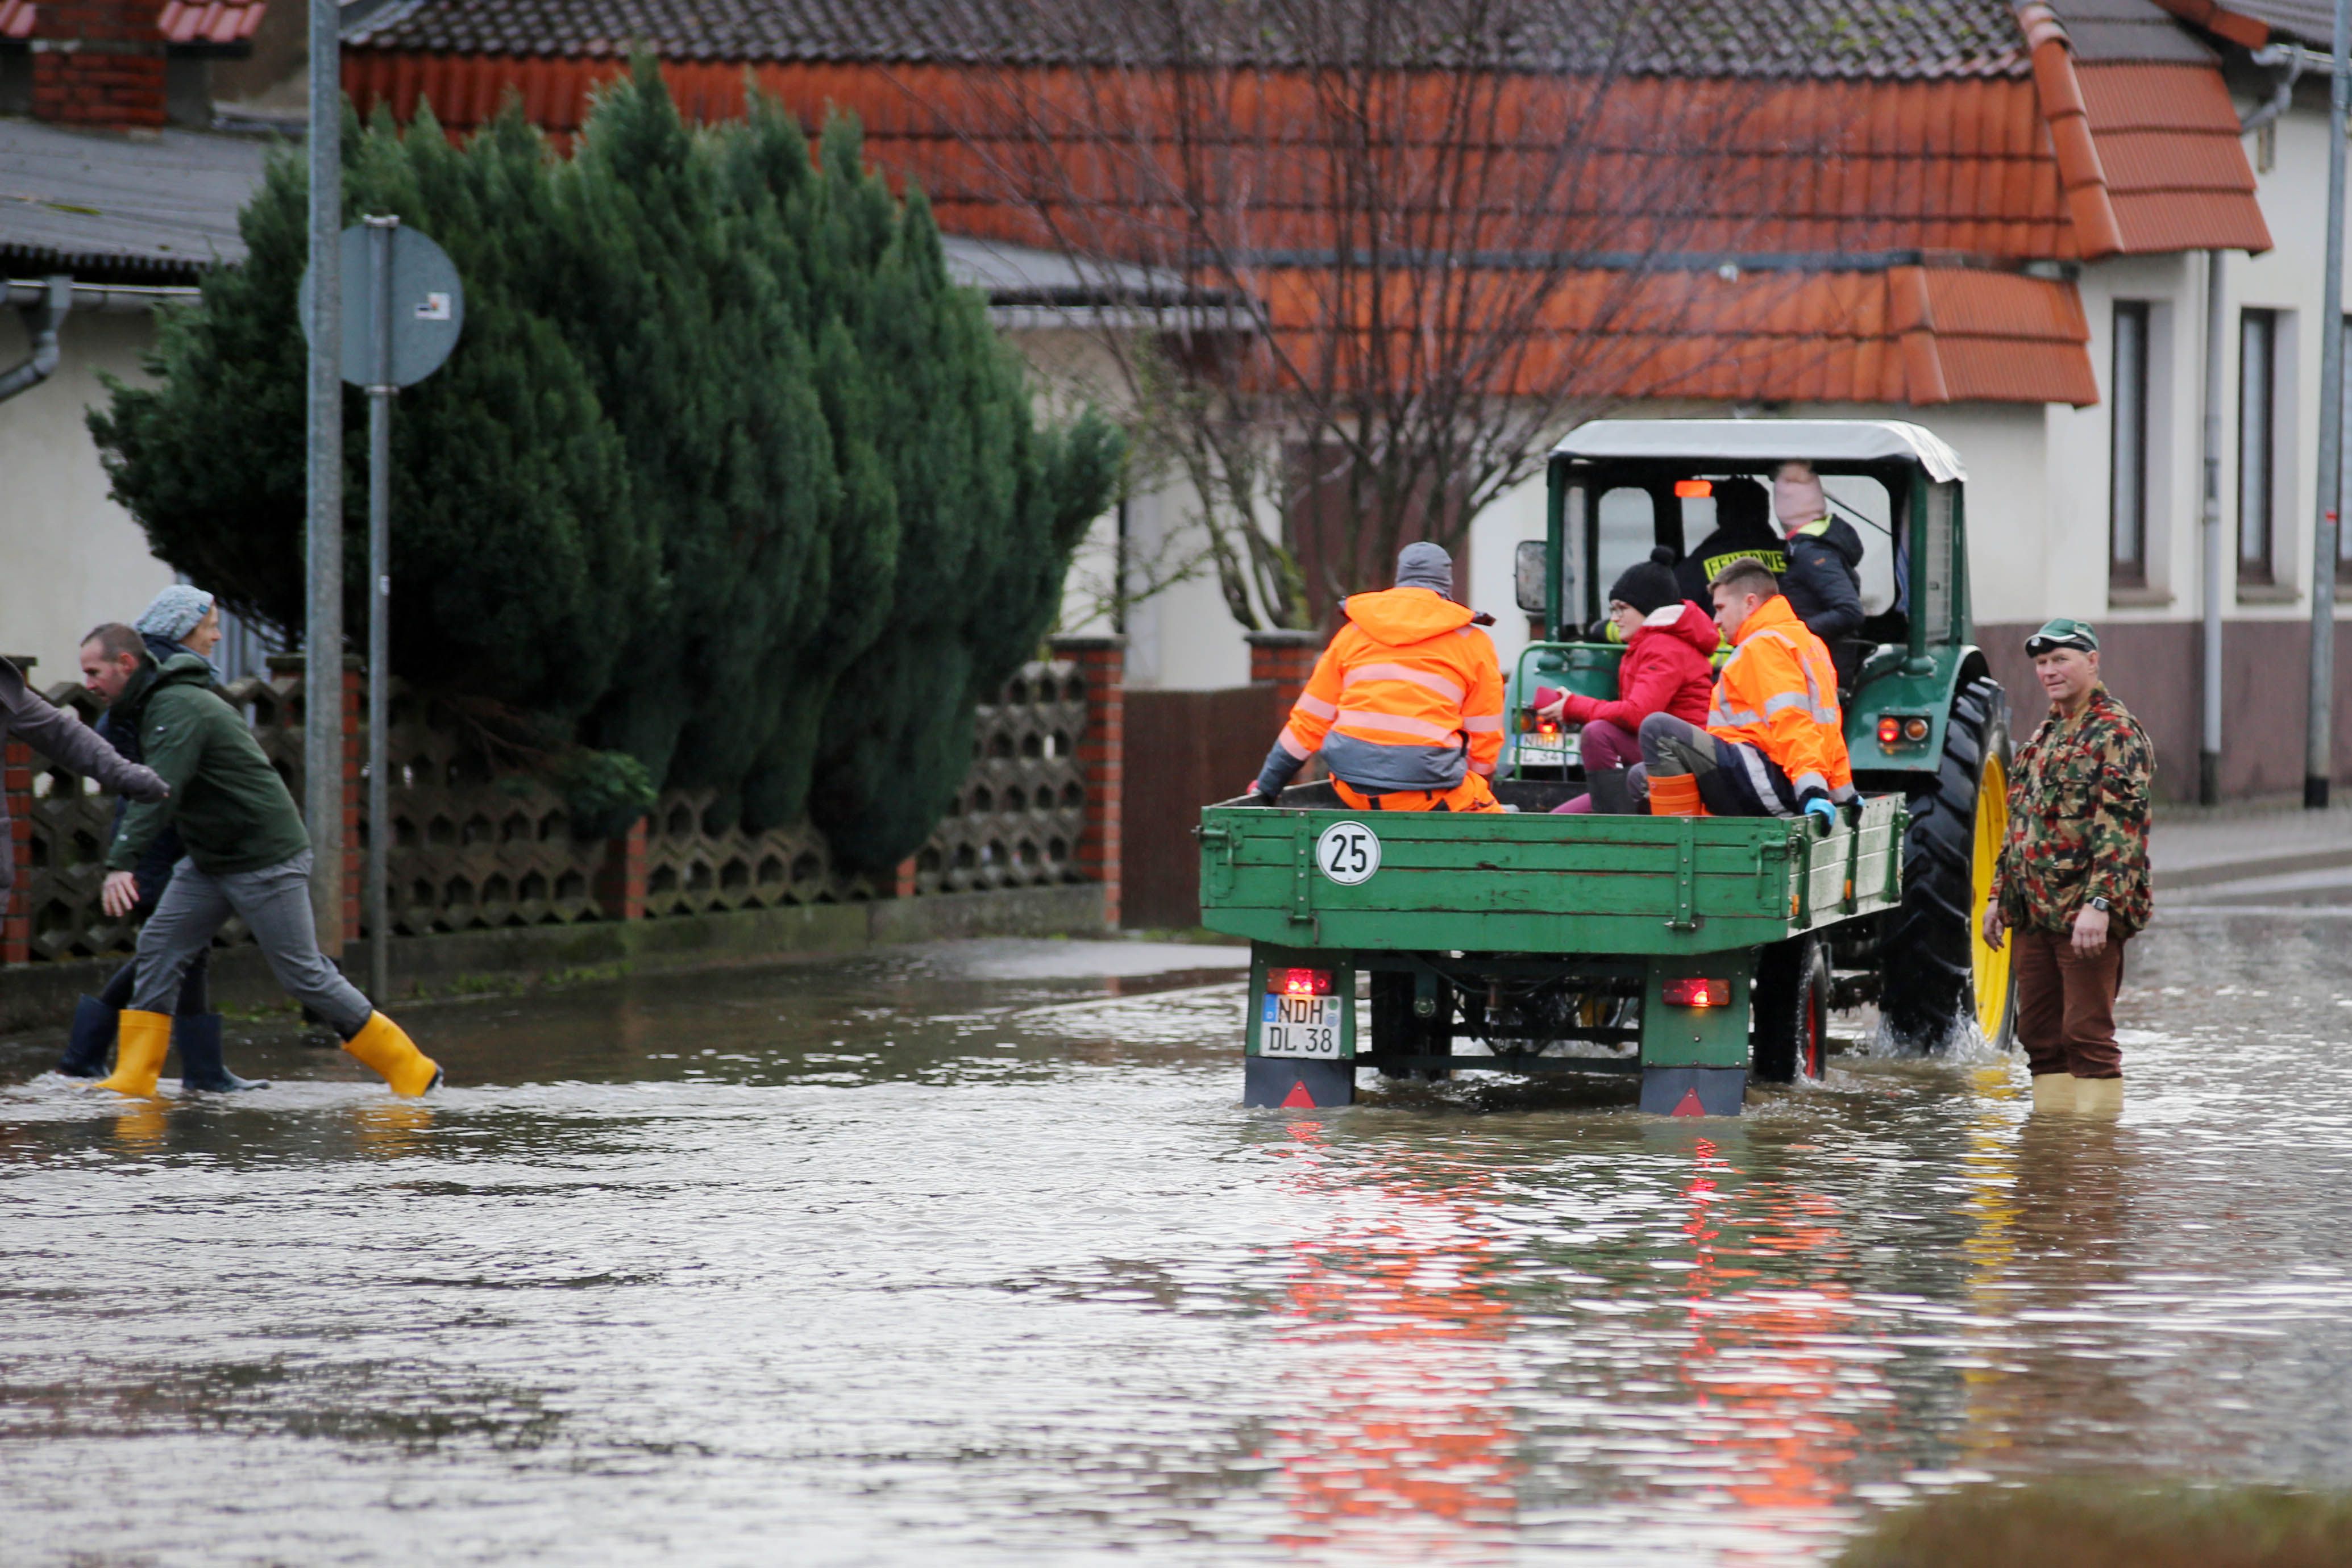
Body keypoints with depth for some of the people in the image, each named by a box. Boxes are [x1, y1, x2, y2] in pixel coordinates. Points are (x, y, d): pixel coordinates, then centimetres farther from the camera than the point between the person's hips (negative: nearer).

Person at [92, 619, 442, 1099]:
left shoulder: (179, 709, -20)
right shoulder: (159, 707, 12)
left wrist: (122, 862, -41)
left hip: (266, 861, -10)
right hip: (210, 863, 10)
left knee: (302, 974, -4)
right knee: (158, 948, -2)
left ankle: (412, 1071, 6)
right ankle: (133, 1081, -4)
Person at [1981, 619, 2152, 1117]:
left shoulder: (2116, 735, -9)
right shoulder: (2045, 736, 20)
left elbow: (2120, 831, -18)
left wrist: (2100, 903, -25)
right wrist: (1999, 896, 21)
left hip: (2085, 912, -9)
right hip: (2033, 914, 9)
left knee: (2087, 1032, -9)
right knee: (2040, 1033, 10)